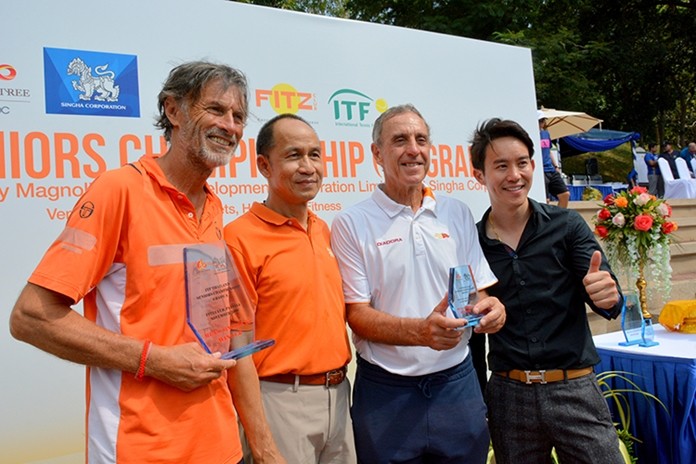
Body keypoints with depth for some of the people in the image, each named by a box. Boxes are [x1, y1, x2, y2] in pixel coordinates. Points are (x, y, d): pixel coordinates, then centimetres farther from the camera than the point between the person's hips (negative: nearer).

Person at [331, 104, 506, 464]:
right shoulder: (352, 224, -6)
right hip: (386, 393, -3)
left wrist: (491, 309, -13)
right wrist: (421, 331, -25)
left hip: (457, 382, 4)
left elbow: (478, 292, 10)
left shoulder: (457, 214, 6)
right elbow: (357, 316, -9)